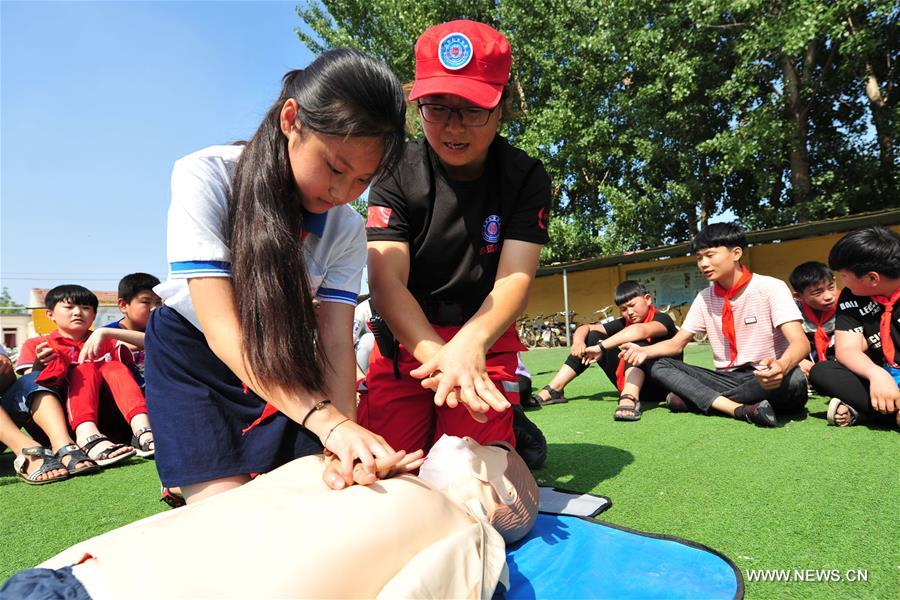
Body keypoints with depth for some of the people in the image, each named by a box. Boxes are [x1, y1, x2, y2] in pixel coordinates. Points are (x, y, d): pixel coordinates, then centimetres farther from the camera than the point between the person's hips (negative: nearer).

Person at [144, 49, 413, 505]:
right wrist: (326, 420, -44)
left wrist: (343, 448, -38)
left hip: (281, 357, 4)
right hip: (193, 351, -3)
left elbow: (335, 342, -20)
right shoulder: (205, 177, -26)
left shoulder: (346, 230, -14)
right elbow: (222, 329, -32)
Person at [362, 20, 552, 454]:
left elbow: (515, 278, -18)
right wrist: (437, 352, -38)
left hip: (485, 338, 0)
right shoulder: (397, 172, -9)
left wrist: (468, 345, -40)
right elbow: (386, 279, -19)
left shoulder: (525, 177, -8)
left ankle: (509, 427, 21)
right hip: (405, 336, 1)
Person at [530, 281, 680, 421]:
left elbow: (640, 331, -38)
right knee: (593, 336, -3)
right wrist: (579, 341, -22)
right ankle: (553, 390, -14)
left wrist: (601, 347, -40)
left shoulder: (662, 319, -13)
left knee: (637, 342, -30)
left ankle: (630, 398, -53)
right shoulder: (624, 323, 6)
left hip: (660, 386, -6)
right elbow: (585, 328, 2)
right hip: (629, 383, 6)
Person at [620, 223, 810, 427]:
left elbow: (800, 343, -21)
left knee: (792, 379, -37)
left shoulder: (771, 288, -10)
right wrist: (644, 350, -17)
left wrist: (781, 366, -46)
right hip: (727, 379, 4)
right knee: (660, 367, -12)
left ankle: (696, 399, -19)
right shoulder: (704, 298, 4)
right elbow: (676, 343, 6)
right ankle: (740, 409, -29)